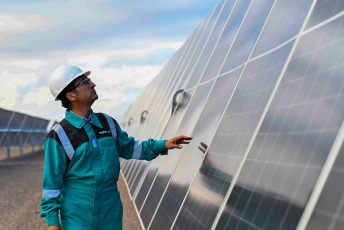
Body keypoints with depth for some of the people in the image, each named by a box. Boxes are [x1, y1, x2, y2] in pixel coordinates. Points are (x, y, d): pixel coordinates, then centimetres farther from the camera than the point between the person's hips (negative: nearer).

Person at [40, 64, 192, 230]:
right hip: (77, 215, -5)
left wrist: (163, 145, 9)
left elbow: (127, 148, 19)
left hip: (110, 212, 5)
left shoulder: (107, 122, 4)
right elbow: (51, 181, -8)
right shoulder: (58, 136, -12)